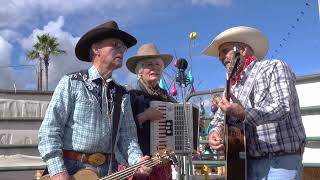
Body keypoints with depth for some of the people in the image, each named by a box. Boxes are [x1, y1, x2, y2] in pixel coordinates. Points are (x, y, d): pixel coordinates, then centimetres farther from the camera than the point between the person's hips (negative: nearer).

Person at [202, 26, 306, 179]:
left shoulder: (274, 67, -5)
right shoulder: (232, 88, 17)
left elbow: (283, 107, -20)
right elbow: (219, 119, 15)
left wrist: (243, 114, -34)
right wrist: (215, 131, -9)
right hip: (248, 163, 6)